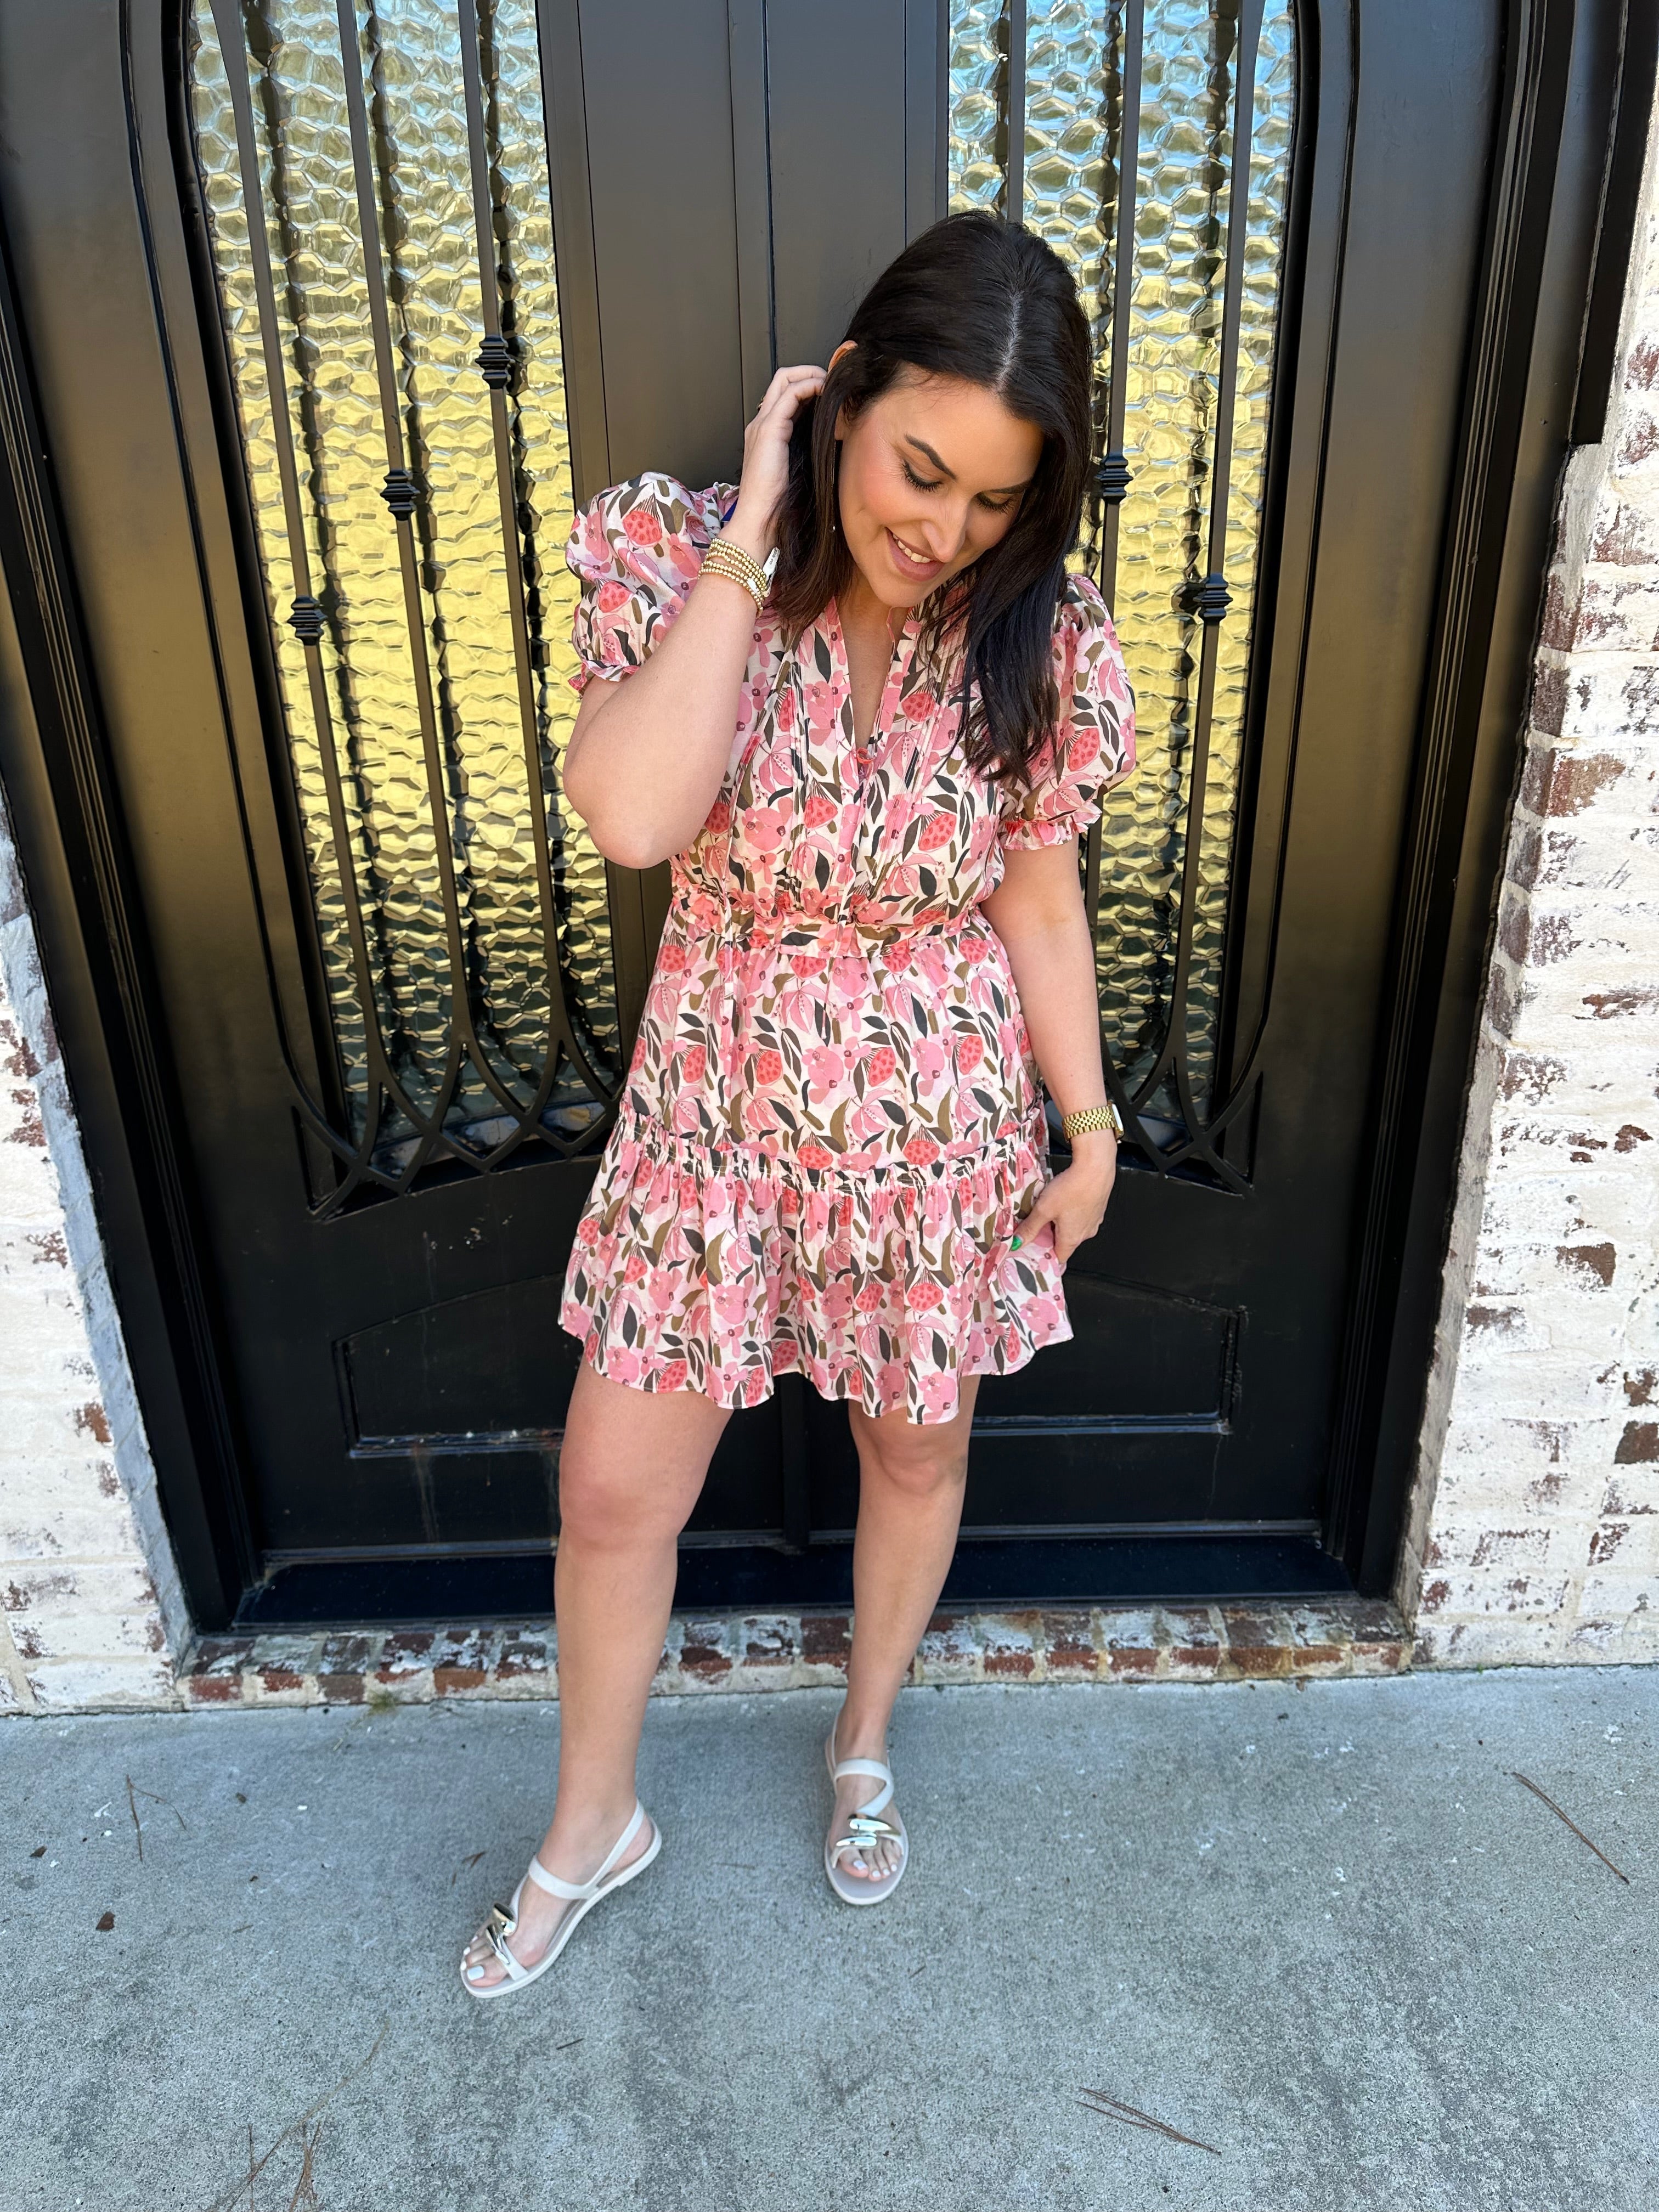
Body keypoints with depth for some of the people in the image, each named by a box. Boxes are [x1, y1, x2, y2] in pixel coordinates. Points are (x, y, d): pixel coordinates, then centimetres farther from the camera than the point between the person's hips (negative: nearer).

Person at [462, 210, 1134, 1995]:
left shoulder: (1043, 643, -8)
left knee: (916, 1458, 19)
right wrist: (748, 542, -24)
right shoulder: (671, 554, -11)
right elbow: (632, 816, -29)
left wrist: (1091, 1130, 4)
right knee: (612, 1496, 9)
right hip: (716, 1109, 0)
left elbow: (1040, 911, 1)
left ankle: (864, 1744, 51)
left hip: (941, 1126, 1)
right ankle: (589, 1829, 40)